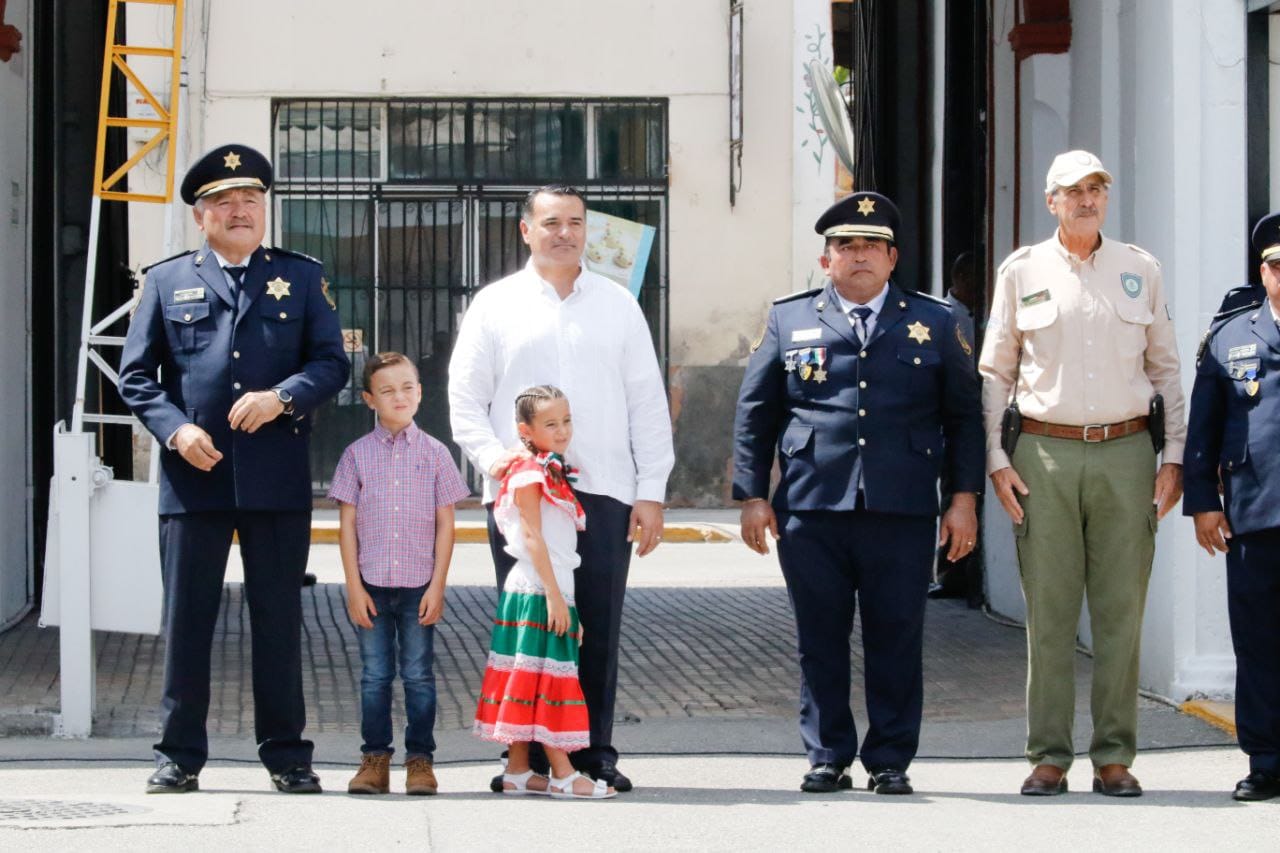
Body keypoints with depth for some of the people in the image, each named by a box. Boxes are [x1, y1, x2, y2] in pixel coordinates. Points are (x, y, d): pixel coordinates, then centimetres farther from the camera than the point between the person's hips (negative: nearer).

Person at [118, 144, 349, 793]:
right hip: (193, 474, 0)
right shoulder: (168, 280, 11)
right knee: (186, 618, 2)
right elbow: (135, 375, 8)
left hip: (277, 478, 0)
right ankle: (180, 756, 9)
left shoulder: (301, 277, 12)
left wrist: (282, 397, -14)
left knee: (279, 618, 4)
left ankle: (286, 755, 12)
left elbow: (332, 362, 5)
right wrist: (176, 429, -9)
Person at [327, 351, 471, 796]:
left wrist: (437, 586, -4)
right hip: (372, 585, 0)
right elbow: (347, 524, 2)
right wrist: (354, 587, -3)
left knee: (418, 675, 3)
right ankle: (375, 758, 11)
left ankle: (420, 759, 10)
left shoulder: (434, 454, 2)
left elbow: (445, 525, 2)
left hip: (418, 587, 0)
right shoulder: (357, 454, 2)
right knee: (375, 675, 5)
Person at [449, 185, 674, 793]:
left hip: (604, 491, 1)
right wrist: (492, 455, -11)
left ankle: (594, 754, 6)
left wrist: (652, 492, 4)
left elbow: (648, 402, 11)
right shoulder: (495, 305, 9)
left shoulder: (617, 305, 12)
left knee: (599, 630, 0)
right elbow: (464, 398, 7)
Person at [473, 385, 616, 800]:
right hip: (537, 592, -9)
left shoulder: (555, 474, 18)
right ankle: (563, 775, -8)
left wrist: (567, 601, 20)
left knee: (529, 683, 9)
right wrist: (554, 594, -21)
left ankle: (517, 773, 11)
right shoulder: (530, 474, -9)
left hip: (554, 591, 9)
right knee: (545, 677, -7)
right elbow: (531, 536, -16)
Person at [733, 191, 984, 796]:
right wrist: (752, 496, 5)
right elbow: (754, 415, 12)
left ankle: (890, 761, 10)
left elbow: (964, 416, 11)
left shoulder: (934, 324, 11)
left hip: (903, 513, 0)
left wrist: (964, 497, 4)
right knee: (820, 641, 3)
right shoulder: (788, 320, 11)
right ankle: (827, 758, 13)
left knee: (897, 640, 1)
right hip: (810, 511, 0)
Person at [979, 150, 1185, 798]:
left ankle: (1114, 757, 6)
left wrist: (1174, 456, 5)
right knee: (1048, 611, -1)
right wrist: (996, 459, 0)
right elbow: (995, 372, 10)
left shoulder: (1140, 271, 11)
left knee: (1121, 611, 0)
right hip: (1045, 455, -1)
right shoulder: (1022, 271, 7)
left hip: (1126, 453, 1)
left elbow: (1166, 368, 13)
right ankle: (1049, 757, 4)